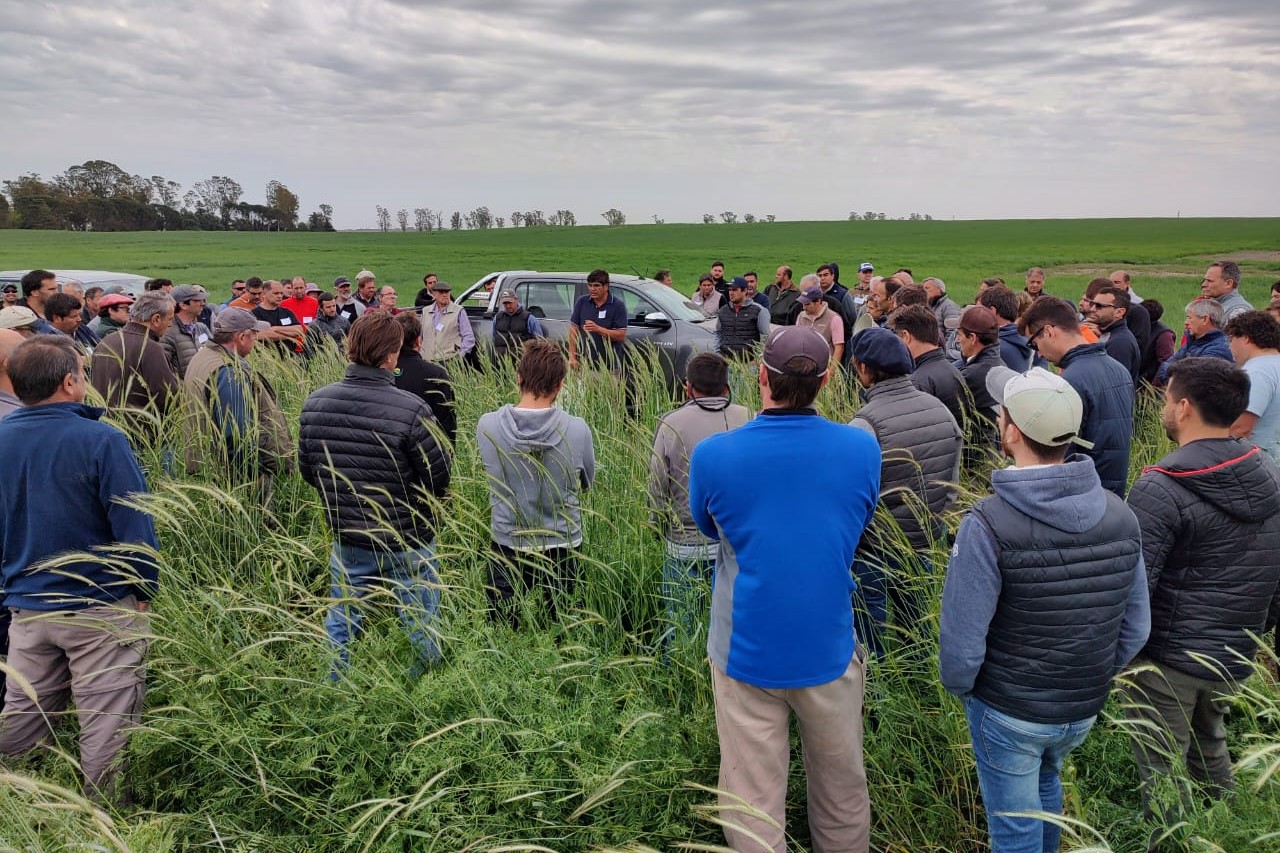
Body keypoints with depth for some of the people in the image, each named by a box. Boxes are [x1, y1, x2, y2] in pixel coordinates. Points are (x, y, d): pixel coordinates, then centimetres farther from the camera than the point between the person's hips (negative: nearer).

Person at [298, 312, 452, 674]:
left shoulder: (315, 403, -9)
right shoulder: (411, 411, -26)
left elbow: (307, 470, 3)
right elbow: (439, 480, -18)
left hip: (347, 539, 4)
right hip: (408, 543, -4)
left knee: (340, 624, 21)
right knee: (419, 629, 14)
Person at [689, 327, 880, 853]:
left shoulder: (712, 455, -15)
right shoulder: (863, 449, -10)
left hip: (747, 652, -1)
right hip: (829, 649, 2)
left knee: (753, 804, 13)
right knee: (843, 792, 22)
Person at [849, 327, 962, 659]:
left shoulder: (867, 422, -25)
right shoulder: (939, 408, -3)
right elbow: (952, 481, 7)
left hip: (878, 547, -6)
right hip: (926, 538, 7)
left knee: (869, 617, 10)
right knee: (915, 615, 23)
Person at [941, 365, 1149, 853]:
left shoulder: (988, 524, -27)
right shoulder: (1120, 516, -9)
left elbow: (962, 638, -23)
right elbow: (1136, 626, 0)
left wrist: (958, 684, -2)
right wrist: (1095, 676, 15)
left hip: (1008, 711, -5)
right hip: (1085, 710, 6)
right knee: (1046, 784, 32)